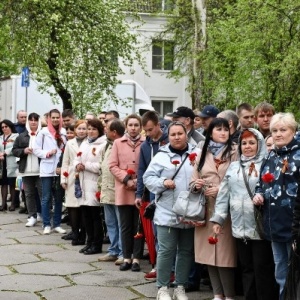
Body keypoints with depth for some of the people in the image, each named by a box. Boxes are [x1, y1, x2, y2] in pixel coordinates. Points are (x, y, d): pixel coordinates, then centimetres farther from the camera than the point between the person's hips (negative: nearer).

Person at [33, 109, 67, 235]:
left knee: (59, 198, 8)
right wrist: (47, 153, -13)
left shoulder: (64, 132, 4)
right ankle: (46, 224, 9)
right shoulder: (43, 132, -1)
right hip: (47, 169, -2)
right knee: (46, 198, 2)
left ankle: (57, 224, 17)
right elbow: (36, 150, 0)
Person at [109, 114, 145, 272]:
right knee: (126, 226, 7)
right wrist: (126, 179, -10)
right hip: (123, 191, 1)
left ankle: (136, 258, 11)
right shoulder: (118, 143, 6)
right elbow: (113, 165, 1)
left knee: (139, 226, 4)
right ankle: (127, 257, 15)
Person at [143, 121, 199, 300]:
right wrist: (163, 183, -16)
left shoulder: (197, 154, 3)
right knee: (166, 250, 0)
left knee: (186, 251, 11)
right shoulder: (162, 156, 0)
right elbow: (148, 177, 0)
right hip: (167, 213, -2)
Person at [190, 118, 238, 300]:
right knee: (209, 251, 8)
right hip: (205, 208, 5)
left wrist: (220, 189, -16)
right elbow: (194, 179, 15)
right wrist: (196, 185, -6)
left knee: (225, 252, -6)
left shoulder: (234, 152, -3)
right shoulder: (203, 153, 12)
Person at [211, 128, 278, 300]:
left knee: (262, 268, 0)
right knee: (247, 268, 13)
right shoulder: (234, 167, 13)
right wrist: (218, 218, 8)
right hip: (240, 226, 5)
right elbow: (224, 194, 12)